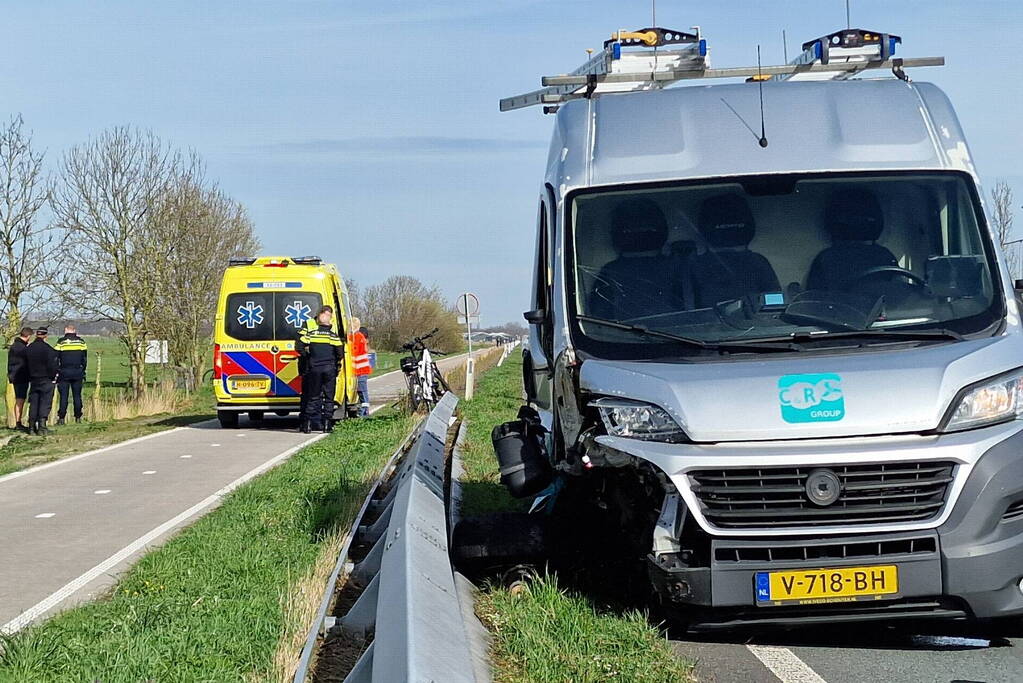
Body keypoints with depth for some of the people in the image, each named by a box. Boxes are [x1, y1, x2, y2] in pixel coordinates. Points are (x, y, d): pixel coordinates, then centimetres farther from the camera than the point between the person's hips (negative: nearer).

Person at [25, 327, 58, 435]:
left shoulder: (28, 349, 6)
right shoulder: (47, 349, -14)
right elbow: (52, 365, -15)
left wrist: (30, 378, 16)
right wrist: (53, 376, -1)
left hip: (33, 380, 6)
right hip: (46, 381, -5)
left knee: (33, 403, 11)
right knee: (45, 403, -3)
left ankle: (32, 426, 12)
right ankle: (42, 426, -10)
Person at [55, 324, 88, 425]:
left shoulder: (61, 342, -3)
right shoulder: (81, 342, 4)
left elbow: (56, 358, -1)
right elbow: (85, 359, 9)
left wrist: (56, 372, 6)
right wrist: (83, 371, 17)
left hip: (64, 372, -2)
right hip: (77, 373, 2)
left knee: (63, 396, 0)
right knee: (77, 396, 7)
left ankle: (61, 418, -3)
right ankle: (78, 417, 6)